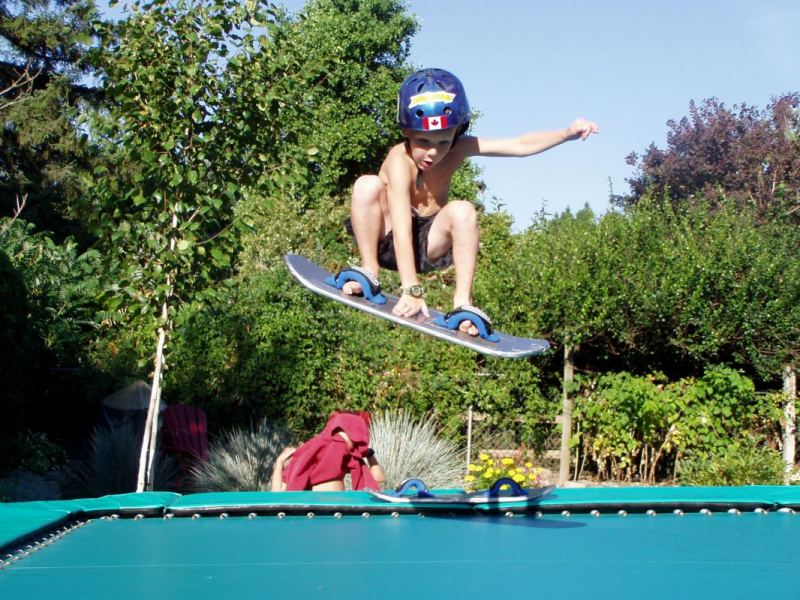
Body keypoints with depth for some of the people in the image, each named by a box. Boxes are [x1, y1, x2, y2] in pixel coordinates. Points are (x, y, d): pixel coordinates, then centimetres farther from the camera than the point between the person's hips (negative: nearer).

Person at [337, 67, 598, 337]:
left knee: (462, 211, -28)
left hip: (429, 244, 3)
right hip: (387, 241, -3)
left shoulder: (459, 149, -13)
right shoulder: (400, 161, -29)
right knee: (368, 185, -30)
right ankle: (369, 271, -18)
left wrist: (567, 133, -31)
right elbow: (402, 227, -38)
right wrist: (411, 290, -45)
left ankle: (463, 302, -26)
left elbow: (520, 145, -16)